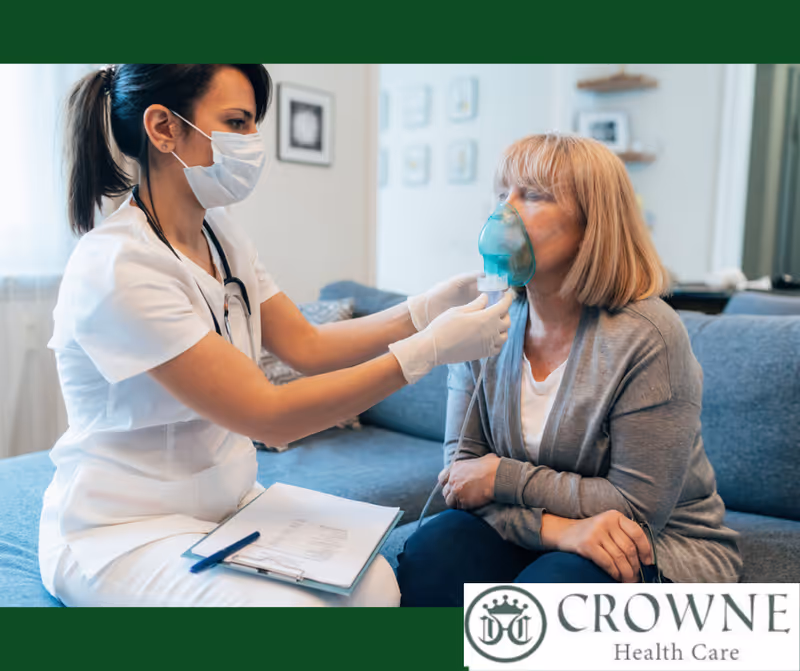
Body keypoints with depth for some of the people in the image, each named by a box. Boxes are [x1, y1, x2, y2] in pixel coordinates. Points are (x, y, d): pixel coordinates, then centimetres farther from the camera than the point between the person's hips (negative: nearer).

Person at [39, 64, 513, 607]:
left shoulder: (219, 234, 2)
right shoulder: (116, 267, -24)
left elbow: (308, 346, 2)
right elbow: (270, 416, -26)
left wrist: (427, 310, -10)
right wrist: (428, 350, -26)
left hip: (230, 498, 6)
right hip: (126, 533, -6)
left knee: (374, 584, -15)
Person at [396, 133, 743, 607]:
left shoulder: (647, 336, -20)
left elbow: (637, 509, -16)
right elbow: (462, 470, -6)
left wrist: (502, 476, -15)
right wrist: (557, 527, -24)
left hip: (663, 550, -3)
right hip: (536, 541, 4)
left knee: (550, 585, -33)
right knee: (431, 550, -23)